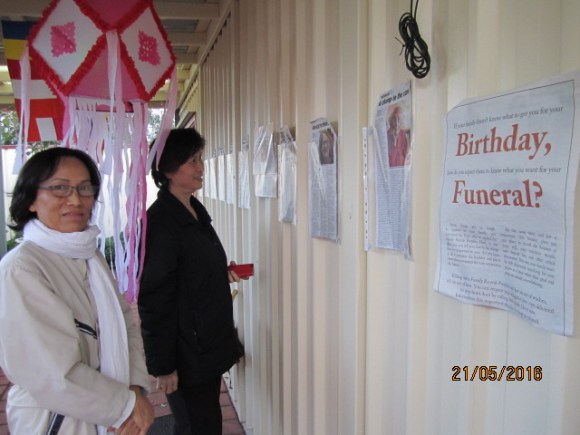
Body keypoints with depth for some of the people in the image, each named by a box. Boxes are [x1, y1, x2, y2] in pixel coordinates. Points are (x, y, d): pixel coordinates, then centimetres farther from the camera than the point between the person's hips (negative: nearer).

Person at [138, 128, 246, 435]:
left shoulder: (196, 211, 8)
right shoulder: (160, 221, -18)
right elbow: (154, 300, -19)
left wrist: (224, 274, 6)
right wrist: (162, 365, -16)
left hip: (209, 345, 8)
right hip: (185, 353, -8)